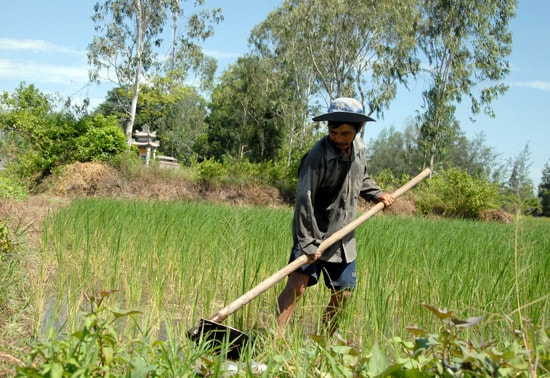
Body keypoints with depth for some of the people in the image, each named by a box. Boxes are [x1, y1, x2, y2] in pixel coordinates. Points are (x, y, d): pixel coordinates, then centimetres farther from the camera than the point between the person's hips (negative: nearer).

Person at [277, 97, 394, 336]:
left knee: (342, 294, 11)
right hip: (314, 235, -6)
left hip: (344, 237, 7)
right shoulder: (317, 157, -21)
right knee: (297, 284, -19)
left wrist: (377, 194, 4)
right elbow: (304, 202, -25)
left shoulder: (359, 149, 1)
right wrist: (307, 243, -29)